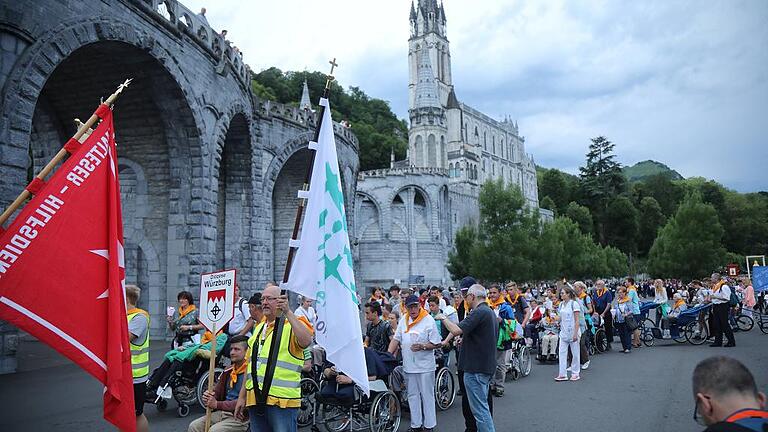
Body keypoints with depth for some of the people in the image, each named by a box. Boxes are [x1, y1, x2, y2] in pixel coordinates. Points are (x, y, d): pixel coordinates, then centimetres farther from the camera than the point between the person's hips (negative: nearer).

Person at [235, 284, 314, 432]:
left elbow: (306, 341, -27)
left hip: (282, 399, -7)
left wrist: (288, 312, -26)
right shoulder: (259, 328, 19)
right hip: (256, 400, 7)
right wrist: (242, 396, 20)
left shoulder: (293, 324, -4)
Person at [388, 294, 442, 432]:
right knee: (412, 395, 13)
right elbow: (396, 339, 11)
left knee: (427, 396, 3)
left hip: (425, 366, -5)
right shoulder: (404, 320, 7)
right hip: (408, 365, 5)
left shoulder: (428, 320, -9)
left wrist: (422, 346, -22)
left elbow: (437, 344, -8)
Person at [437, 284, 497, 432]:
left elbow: (456, 330, -26)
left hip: (476, 367, -10)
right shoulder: (491, 313, 15)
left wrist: (443, 318, -10)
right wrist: (466, 340, 19)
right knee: (482, 407, 18)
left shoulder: (479, 312, -17)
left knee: (480, 409, -5)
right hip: (487, 366, 10)